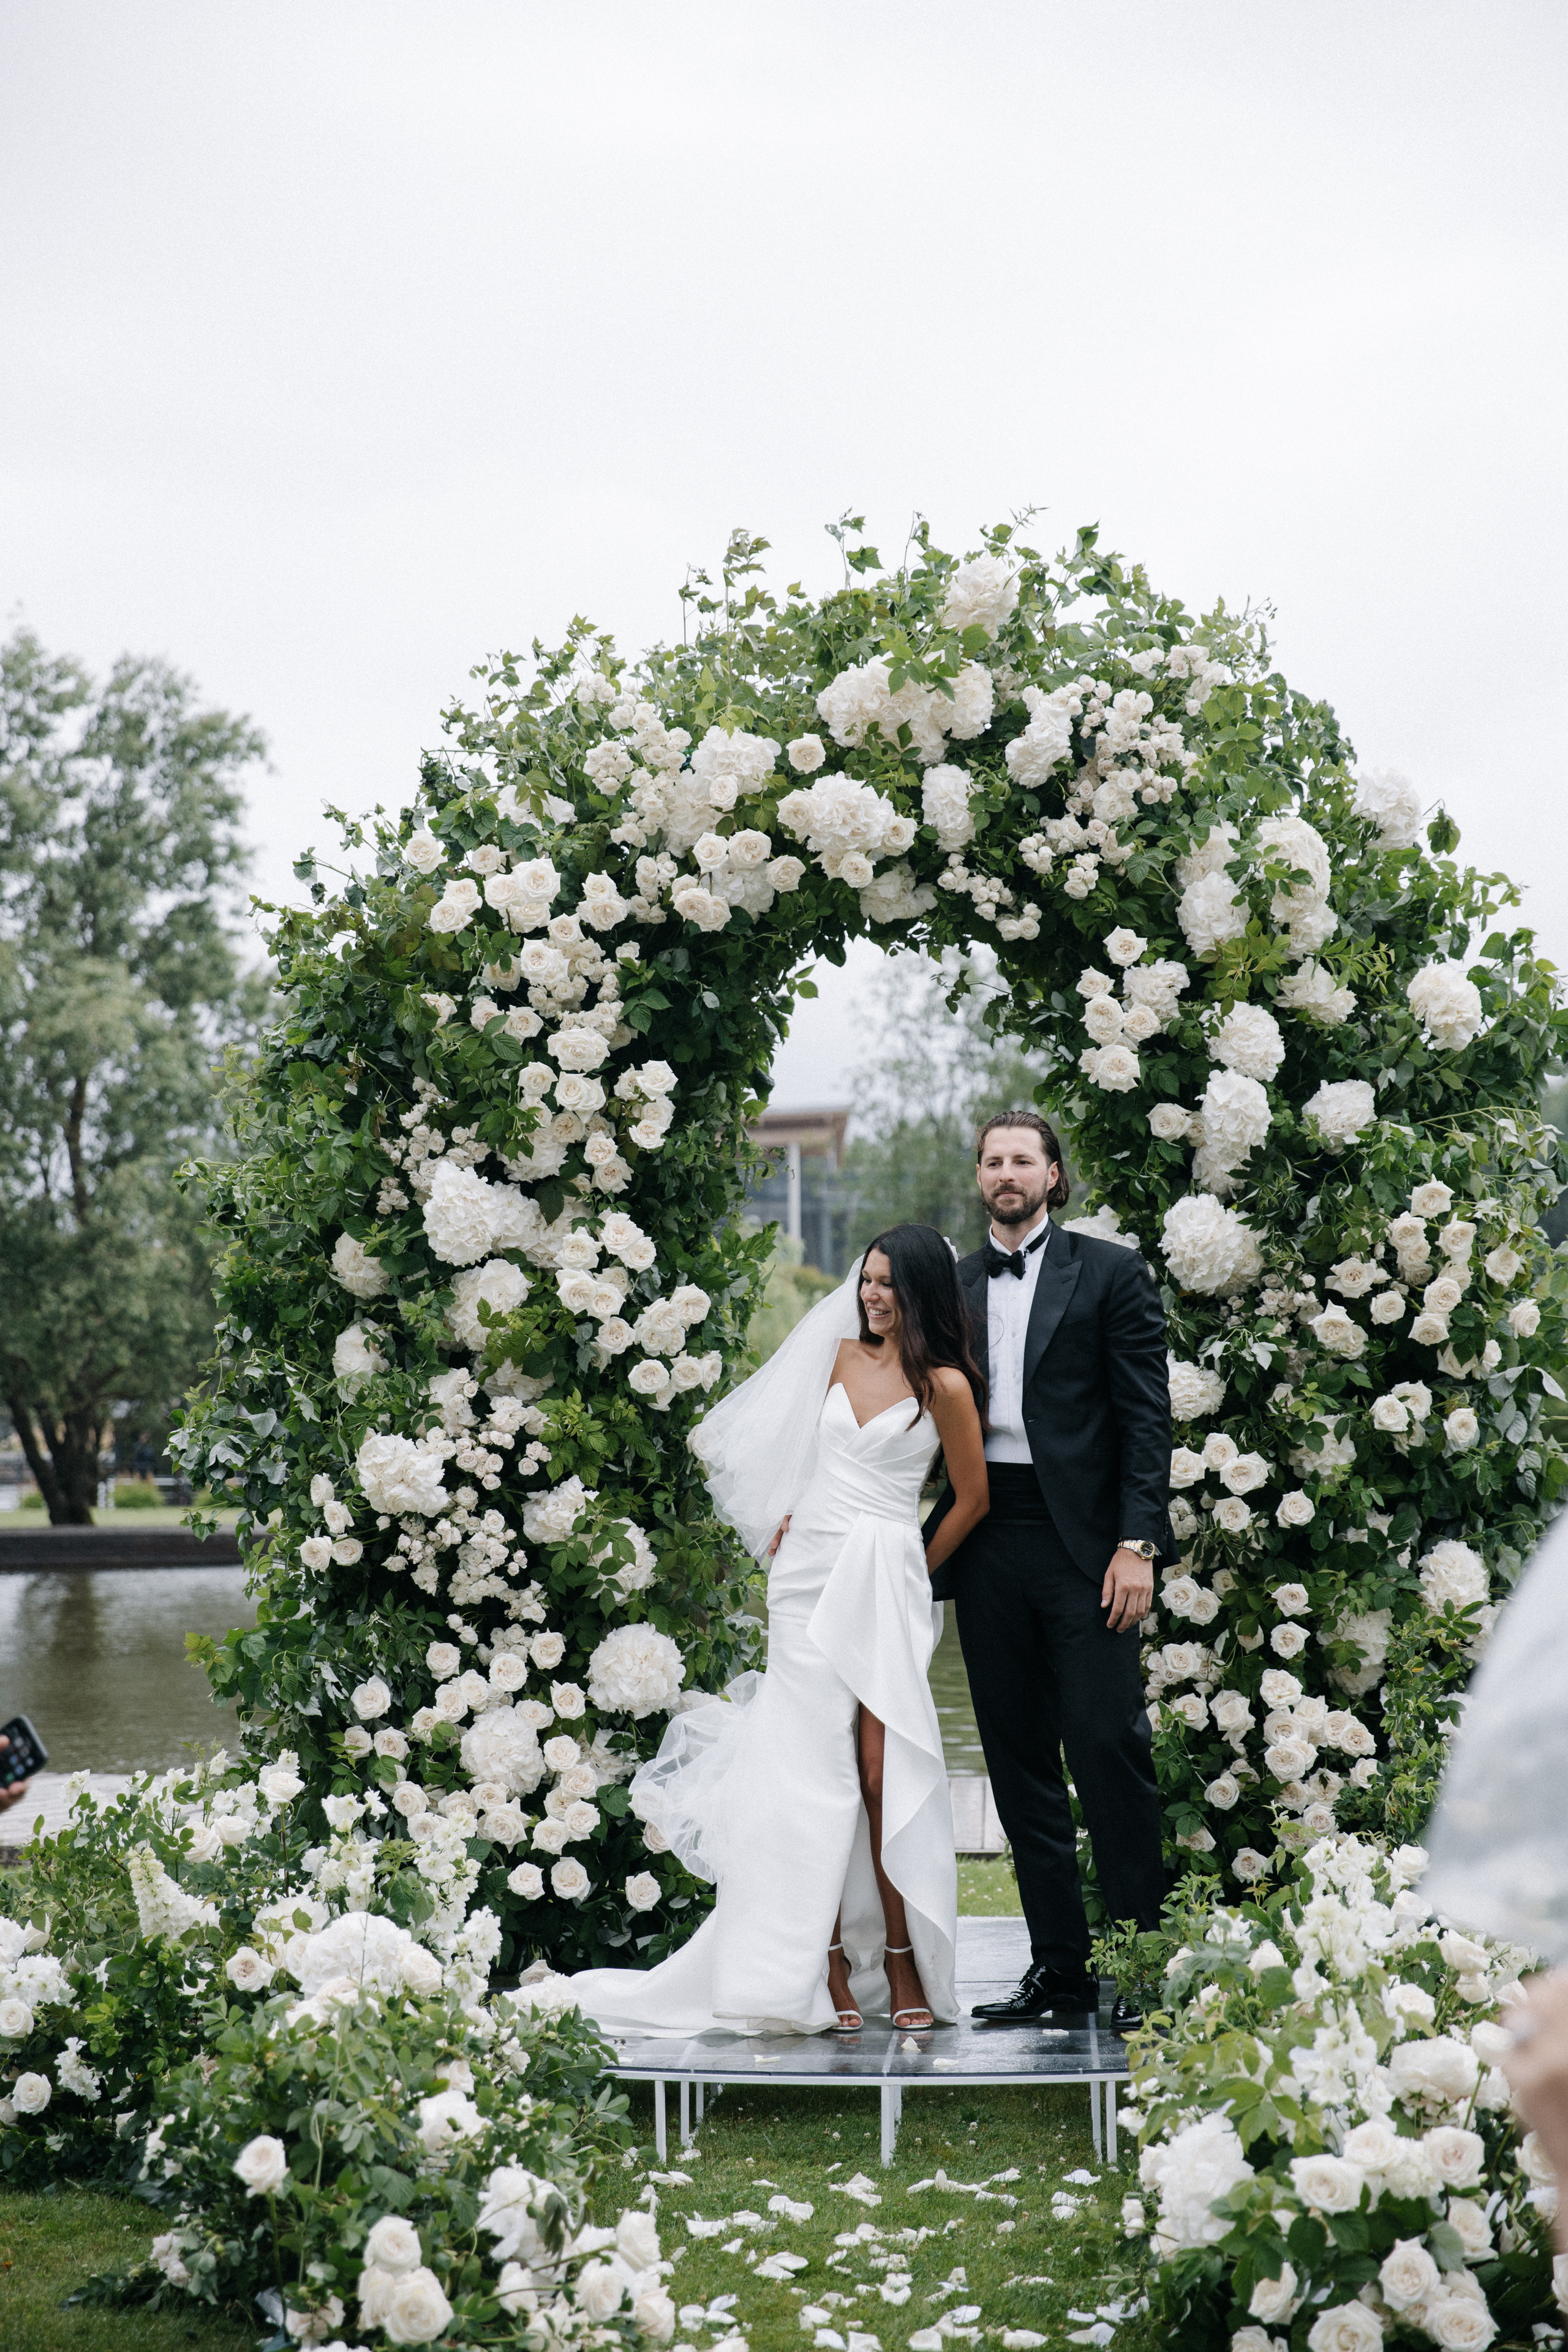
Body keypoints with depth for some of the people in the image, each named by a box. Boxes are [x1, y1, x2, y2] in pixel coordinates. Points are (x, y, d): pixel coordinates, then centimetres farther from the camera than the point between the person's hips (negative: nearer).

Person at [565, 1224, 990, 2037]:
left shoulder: (944, 1385, -2)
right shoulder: (841, 1357, 12)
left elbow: (971, 1498, 6)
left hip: (886, 1581, -4)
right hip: (808, 1573, 4)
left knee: (883, 1773, -10)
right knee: (815, 1772, -3)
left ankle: (903, 1965, 0)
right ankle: (828, 1967, -2)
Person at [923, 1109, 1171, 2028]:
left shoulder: (1110, 1272, 2)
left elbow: (1146, 1416, -3)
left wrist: (1137, 1544, -11)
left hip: (1083, 1543, -4)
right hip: (988, 1548, 5)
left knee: (1108, 1748, -7)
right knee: (1021, 1763, 7)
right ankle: (1060, 1967, 15)